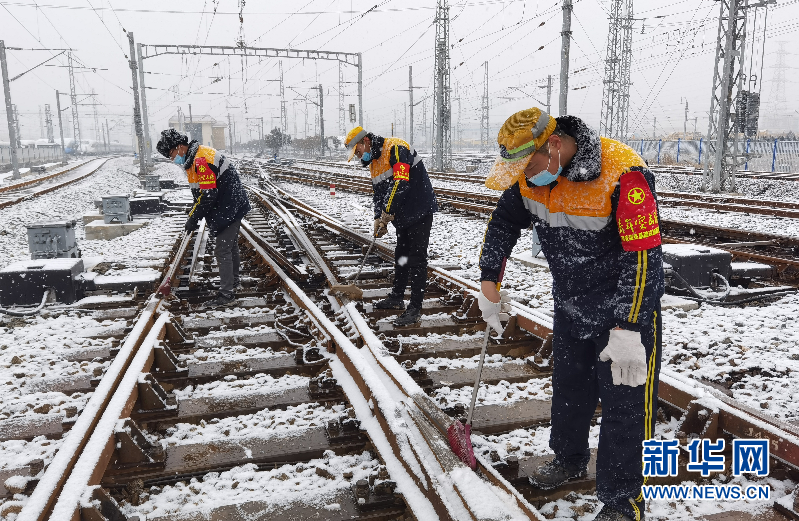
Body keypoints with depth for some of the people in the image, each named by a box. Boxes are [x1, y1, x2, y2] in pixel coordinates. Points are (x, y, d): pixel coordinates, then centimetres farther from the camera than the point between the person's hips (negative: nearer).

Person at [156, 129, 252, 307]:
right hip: (231, 206, 11)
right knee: (230, 245, 23)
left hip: (228, 209, -11)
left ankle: (226, 294, -2)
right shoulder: (193, 158, 10)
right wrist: (194, 216, 11)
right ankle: (233, 282, 39)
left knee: (223, 250, -8)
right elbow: (201, 193, 17)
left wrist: (193, 219, -17)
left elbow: (208, 194, -26)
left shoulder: (201, 160, -24)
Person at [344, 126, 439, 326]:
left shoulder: (396, 148, -18)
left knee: (416, 259, -8)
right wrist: (378, 219, 2)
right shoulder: (373, 163, 12)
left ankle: (415, 310, -4)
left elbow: (401, 182, -29)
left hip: (420, 211, -10)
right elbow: (379, 194, 17)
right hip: (403, 215, 10)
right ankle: (397, 298, 33)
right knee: (401, 256, 18)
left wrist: (387, 213, -26)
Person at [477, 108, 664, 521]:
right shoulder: (530, 174, -9)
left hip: (627, 308, -6)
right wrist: (488, 282, 3)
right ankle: (569, 459, 45)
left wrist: (627, 329, -32)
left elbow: (644, 256, -30)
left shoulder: (622, 173, -29)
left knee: (624, 405, 1)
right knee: (567, 390, 21)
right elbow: (503, 223, 6)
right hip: (570, 308, 7)